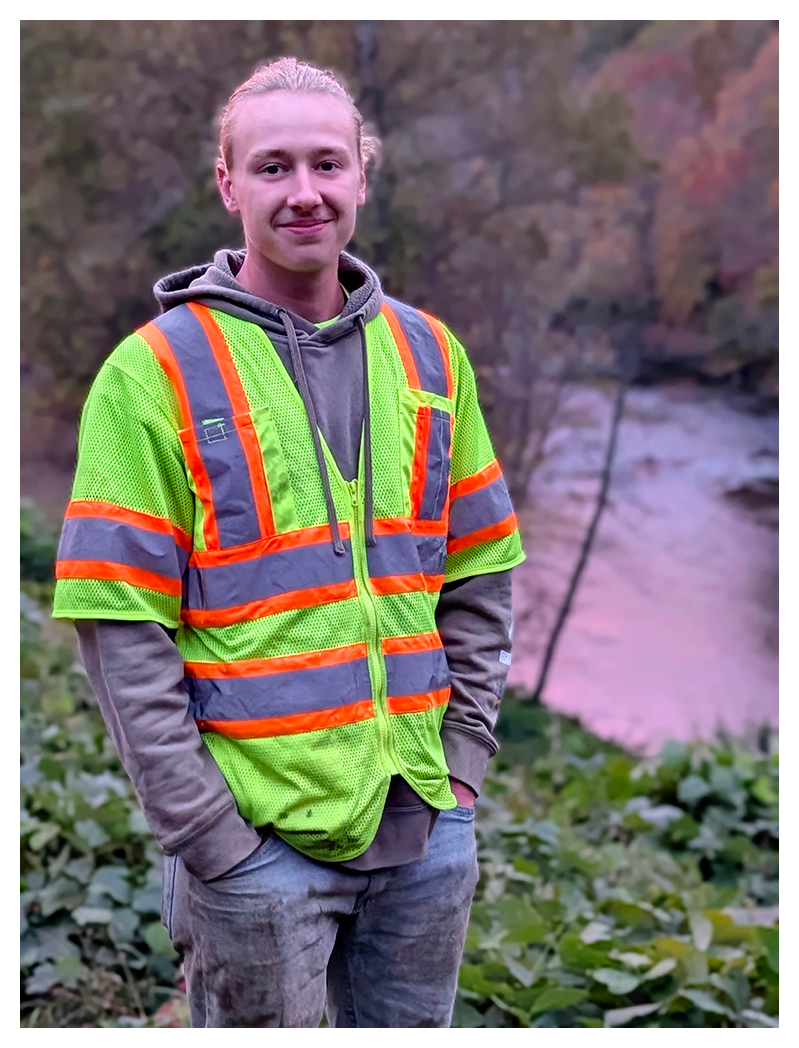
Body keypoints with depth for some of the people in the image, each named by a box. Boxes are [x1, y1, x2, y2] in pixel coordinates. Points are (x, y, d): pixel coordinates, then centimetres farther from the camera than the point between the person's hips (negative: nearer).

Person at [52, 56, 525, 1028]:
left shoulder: (428, 354, 6)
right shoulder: (157, 372, -8)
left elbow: (478, 579, 12)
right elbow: (120, 629, -12)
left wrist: (463, 755, 5)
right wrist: (205, 833, -14)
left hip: (426, 826, 5)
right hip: (258, 840, -4)